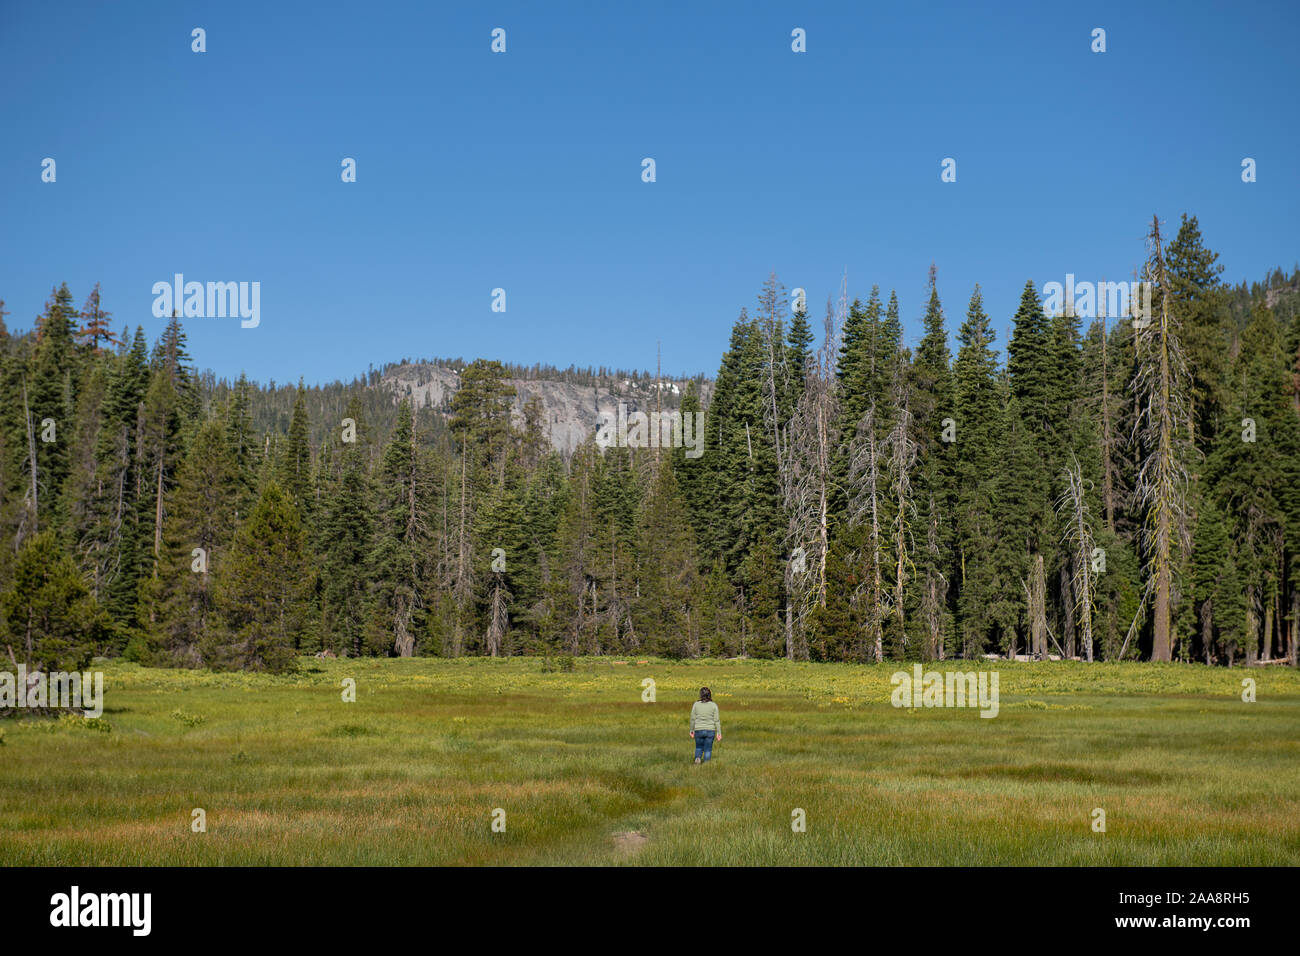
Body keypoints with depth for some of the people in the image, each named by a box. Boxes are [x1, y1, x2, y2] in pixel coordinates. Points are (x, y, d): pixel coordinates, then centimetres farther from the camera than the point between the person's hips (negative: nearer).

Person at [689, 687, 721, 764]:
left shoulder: (696, 704, -5)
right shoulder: (714, 705, -6)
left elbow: (693, 719, -1)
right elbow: (716, 720, -5)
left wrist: (692, 730, 12)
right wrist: (719, 732, 0)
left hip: (699, 730, 1)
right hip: (710, 731, -1)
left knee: (699, 748, 17)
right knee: (708, 749, 10)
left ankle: (698, 758, -10)